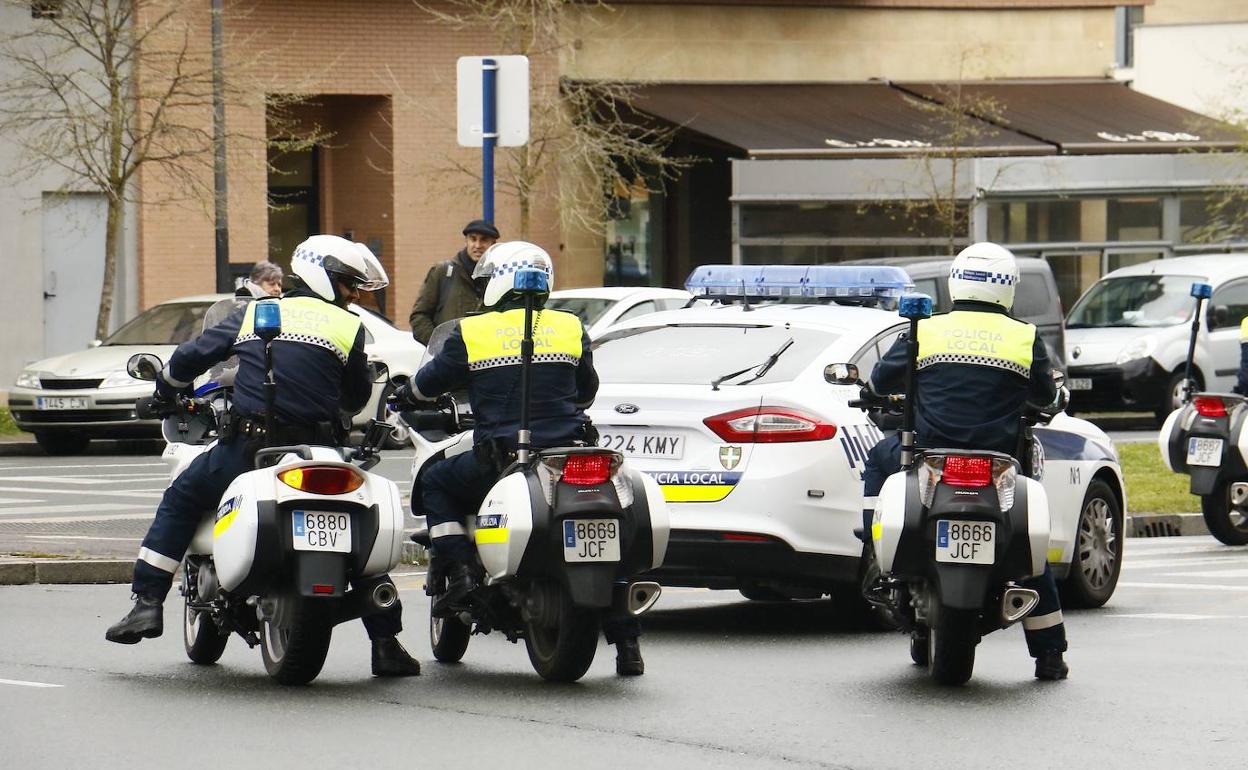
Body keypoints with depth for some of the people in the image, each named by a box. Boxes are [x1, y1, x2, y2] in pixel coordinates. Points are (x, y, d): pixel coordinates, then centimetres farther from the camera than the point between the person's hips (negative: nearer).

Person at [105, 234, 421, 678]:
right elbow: (358, 398, 14)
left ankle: (147, 603, 12)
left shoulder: (253, 315, 12)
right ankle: (386, 645, 9)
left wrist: (165, 392, 38)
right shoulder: (348, 327, 6)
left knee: (179, 503, 23)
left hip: (246, 448, 1)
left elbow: (190, 356, 17)